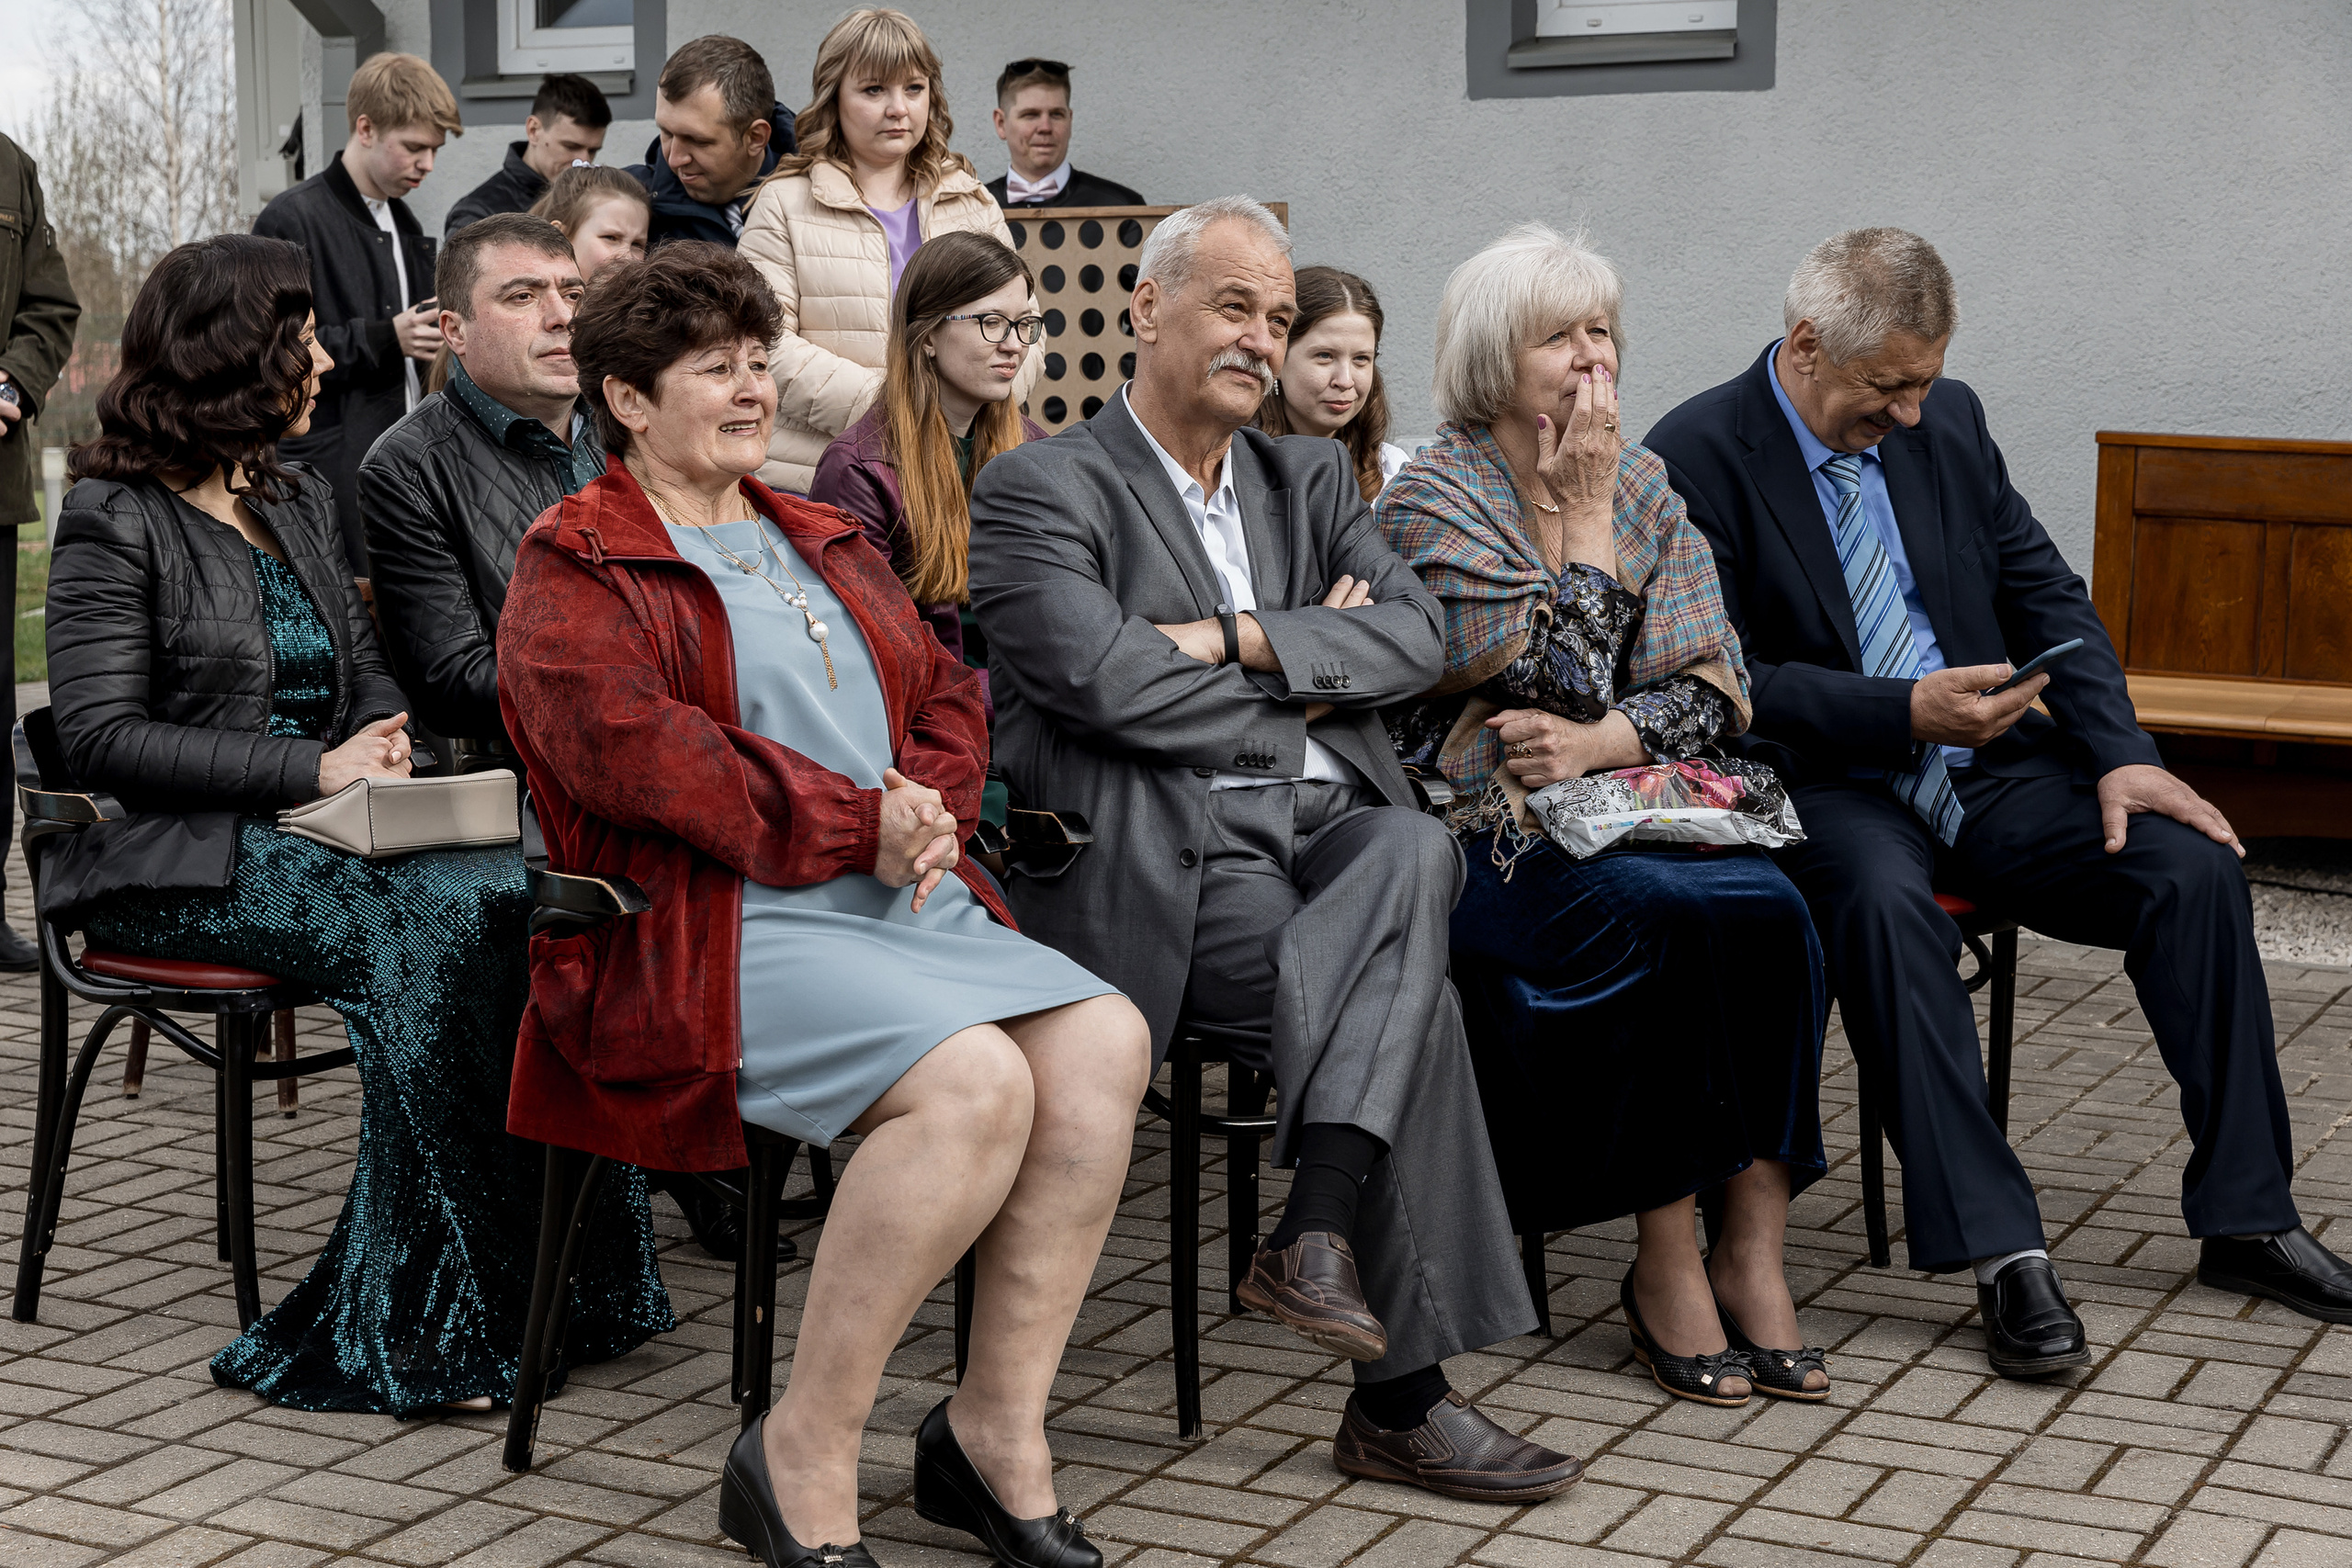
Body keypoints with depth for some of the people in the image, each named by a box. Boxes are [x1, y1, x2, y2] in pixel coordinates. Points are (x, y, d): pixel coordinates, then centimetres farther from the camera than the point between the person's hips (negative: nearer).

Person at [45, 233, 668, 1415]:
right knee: (420, 931, -32)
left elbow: (364, 668, 26)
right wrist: (313, 768, -17)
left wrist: (381, 749, 2)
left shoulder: (297, 499, 19)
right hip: (183, 862, -6)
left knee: (519, 897, -24)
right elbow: (102, 735, -12)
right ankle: (418, 1328, -25)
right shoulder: (117, 519, -4)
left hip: (324, 829, 6)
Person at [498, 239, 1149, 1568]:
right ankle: (804, 1461, -18)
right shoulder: (576, 568, 3)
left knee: (1105, 1039, -18)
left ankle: (999, 1430, -10)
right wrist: (854, 824, -16)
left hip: (904, 903, 7)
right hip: (720, 934, -7)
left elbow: (948, 694, 22)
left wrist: (928, 810, -2)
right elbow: (626, 742, -14)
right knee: (973, 1082, -30)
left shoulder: (825, 546, 27)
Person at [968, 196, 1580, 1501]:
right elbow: (1101, 678, -14)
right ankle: (1402, 1398, -19)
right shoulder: (1039, 490, 3)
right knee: (1408, 1008, -27)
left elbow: (1418, 635, 6)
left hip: (1329, 831, 6)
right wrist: (1306, 689, -1)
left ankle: (1318, 1230, -32)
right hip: (1167, 858, -5)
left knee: (1416, 847, -30)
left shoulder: (1309, 482, 23)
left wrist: (1242, 638, -10)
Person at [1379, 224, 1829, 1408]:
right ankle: (1667, 1260, -19)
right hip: (1482, 837, -5)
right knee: (1663, 913, -33)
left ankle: (1753, 1244, -20)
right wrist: (1582, 514, -7)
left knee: (1769, 909, -27)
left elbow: (1712, 687, 6)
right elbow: (1566, 682, -11)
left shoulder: (1643, 486, 13)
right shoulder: (1431, 502, -4)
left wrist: (1595, 743, -11)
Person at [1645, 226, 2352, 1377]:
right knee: (1883, 902, -38)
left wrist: (2120, 755, -4)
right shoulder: (1694, 459, -9)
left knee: (2192, 863, -15)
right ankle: (2000, 1250, -34)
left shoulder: (1946, 421, 9)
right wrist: (1904, 712, -25)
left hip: (1984, 765, 6)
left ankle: (2245, 1218, -5)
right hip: (1826, 787, -5)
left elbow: (2046, 593, 11)